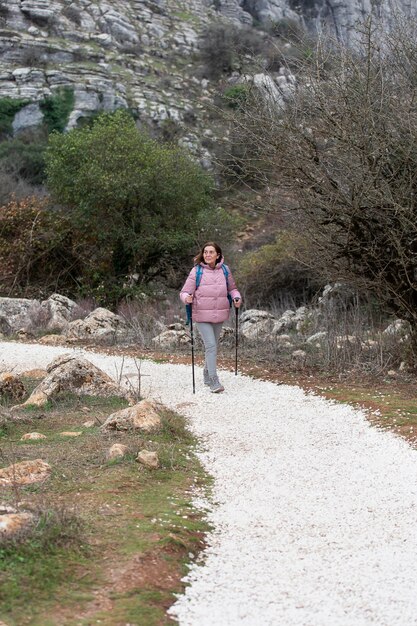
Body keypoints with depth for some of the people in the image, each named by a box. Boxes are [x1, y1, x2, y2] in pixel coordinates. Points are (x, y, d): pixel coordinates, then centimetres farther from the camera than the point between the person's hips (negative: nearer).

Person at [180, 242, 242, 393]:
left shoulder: (224, 270, 3)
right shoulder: (196, 271, -6)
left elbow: (231, 288, 18)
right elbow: (184, 292, -6)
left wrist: (237, 297, -2)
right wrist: (187, 298, -28)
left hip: (219, 316, 4)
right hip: (202, 316, -4)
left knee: (213, 346, 16)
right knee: (211, 346, -13)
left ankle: (207, 376, 33)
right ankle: (214, 381, -12)